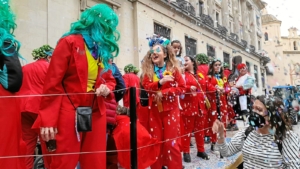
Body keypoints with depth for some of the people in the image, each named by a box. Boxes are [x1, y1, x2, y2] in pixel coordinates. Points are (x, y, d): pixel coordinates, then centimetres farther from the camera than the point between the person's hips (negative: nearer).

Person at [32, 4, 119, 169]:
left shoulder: (103, 48, 12)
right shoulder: (69, 43, -7)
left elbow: (109, 79, 20)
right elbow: (52, 83, -11)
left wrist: (107, 88, -4)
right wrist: (48, 120, -15)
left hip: (96, 115, 6)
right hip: (68, 114, -6)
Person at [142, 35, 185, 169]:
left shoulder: (173, 68, -3)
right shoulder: (148, 69, 4)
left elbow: (181, 87, -8)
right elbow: (146, 86, -7)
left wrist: (163, 92, -18)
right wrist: (160, 82, -24)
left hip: (170, 109, -2)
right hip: (154, 109, 3)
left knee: (171, 141, 0)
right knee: (156, 140, 9)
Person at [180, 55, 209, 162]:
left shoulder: (201, 75, 16)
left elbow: (205, 88, 21)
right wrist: (189, 88, -25)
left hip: (200, 105, 5)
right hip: (188, 105, -5)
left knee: (200, 129, 13)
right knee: (187, 129, -1)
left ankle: (201, 150, 25)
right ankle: (186, 152, 8)